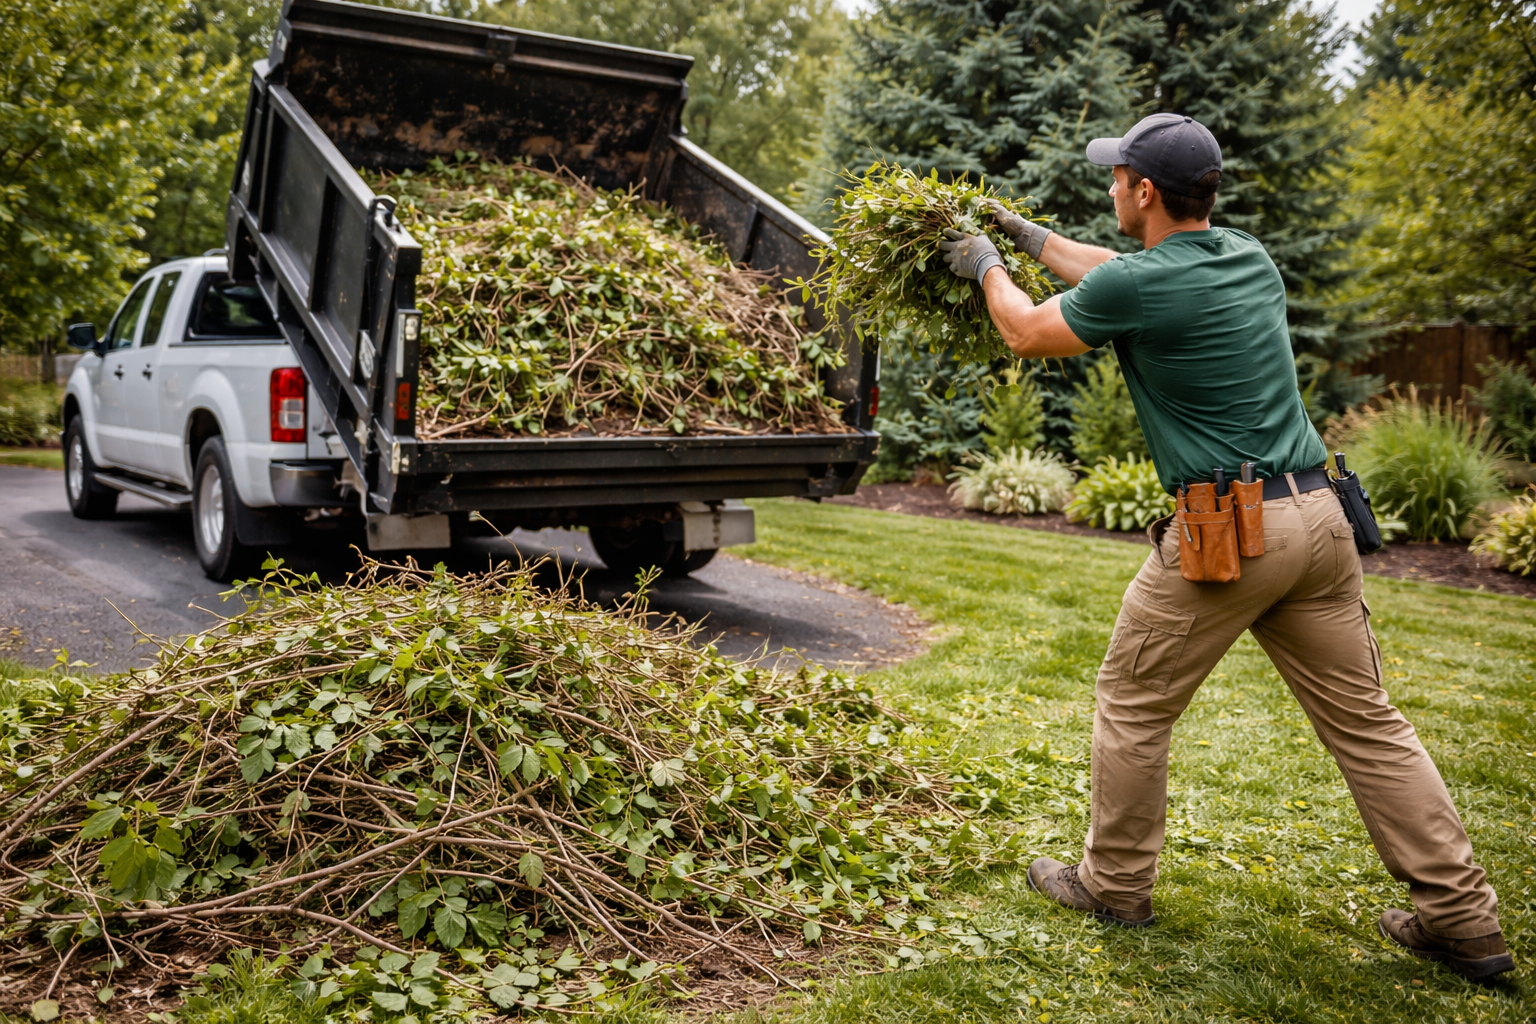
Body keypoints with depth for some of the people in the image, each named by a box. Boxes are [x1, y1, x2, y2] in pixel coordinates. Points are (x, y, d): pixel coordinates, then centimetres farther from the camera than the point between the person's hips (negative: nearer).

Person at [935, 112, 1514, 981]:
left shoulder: (1138, 286, -11)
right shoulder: (1251, 257, 13)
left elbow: (1028, 332, 6)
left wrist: (987, 266, 25)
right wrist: (1032, 236, 38)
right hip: (1319, 517, 8)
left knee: (1134, 706, 11)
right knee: (1365, 719, 13)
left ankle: (1115, 884, 25)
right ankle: (1464, 918, 18)